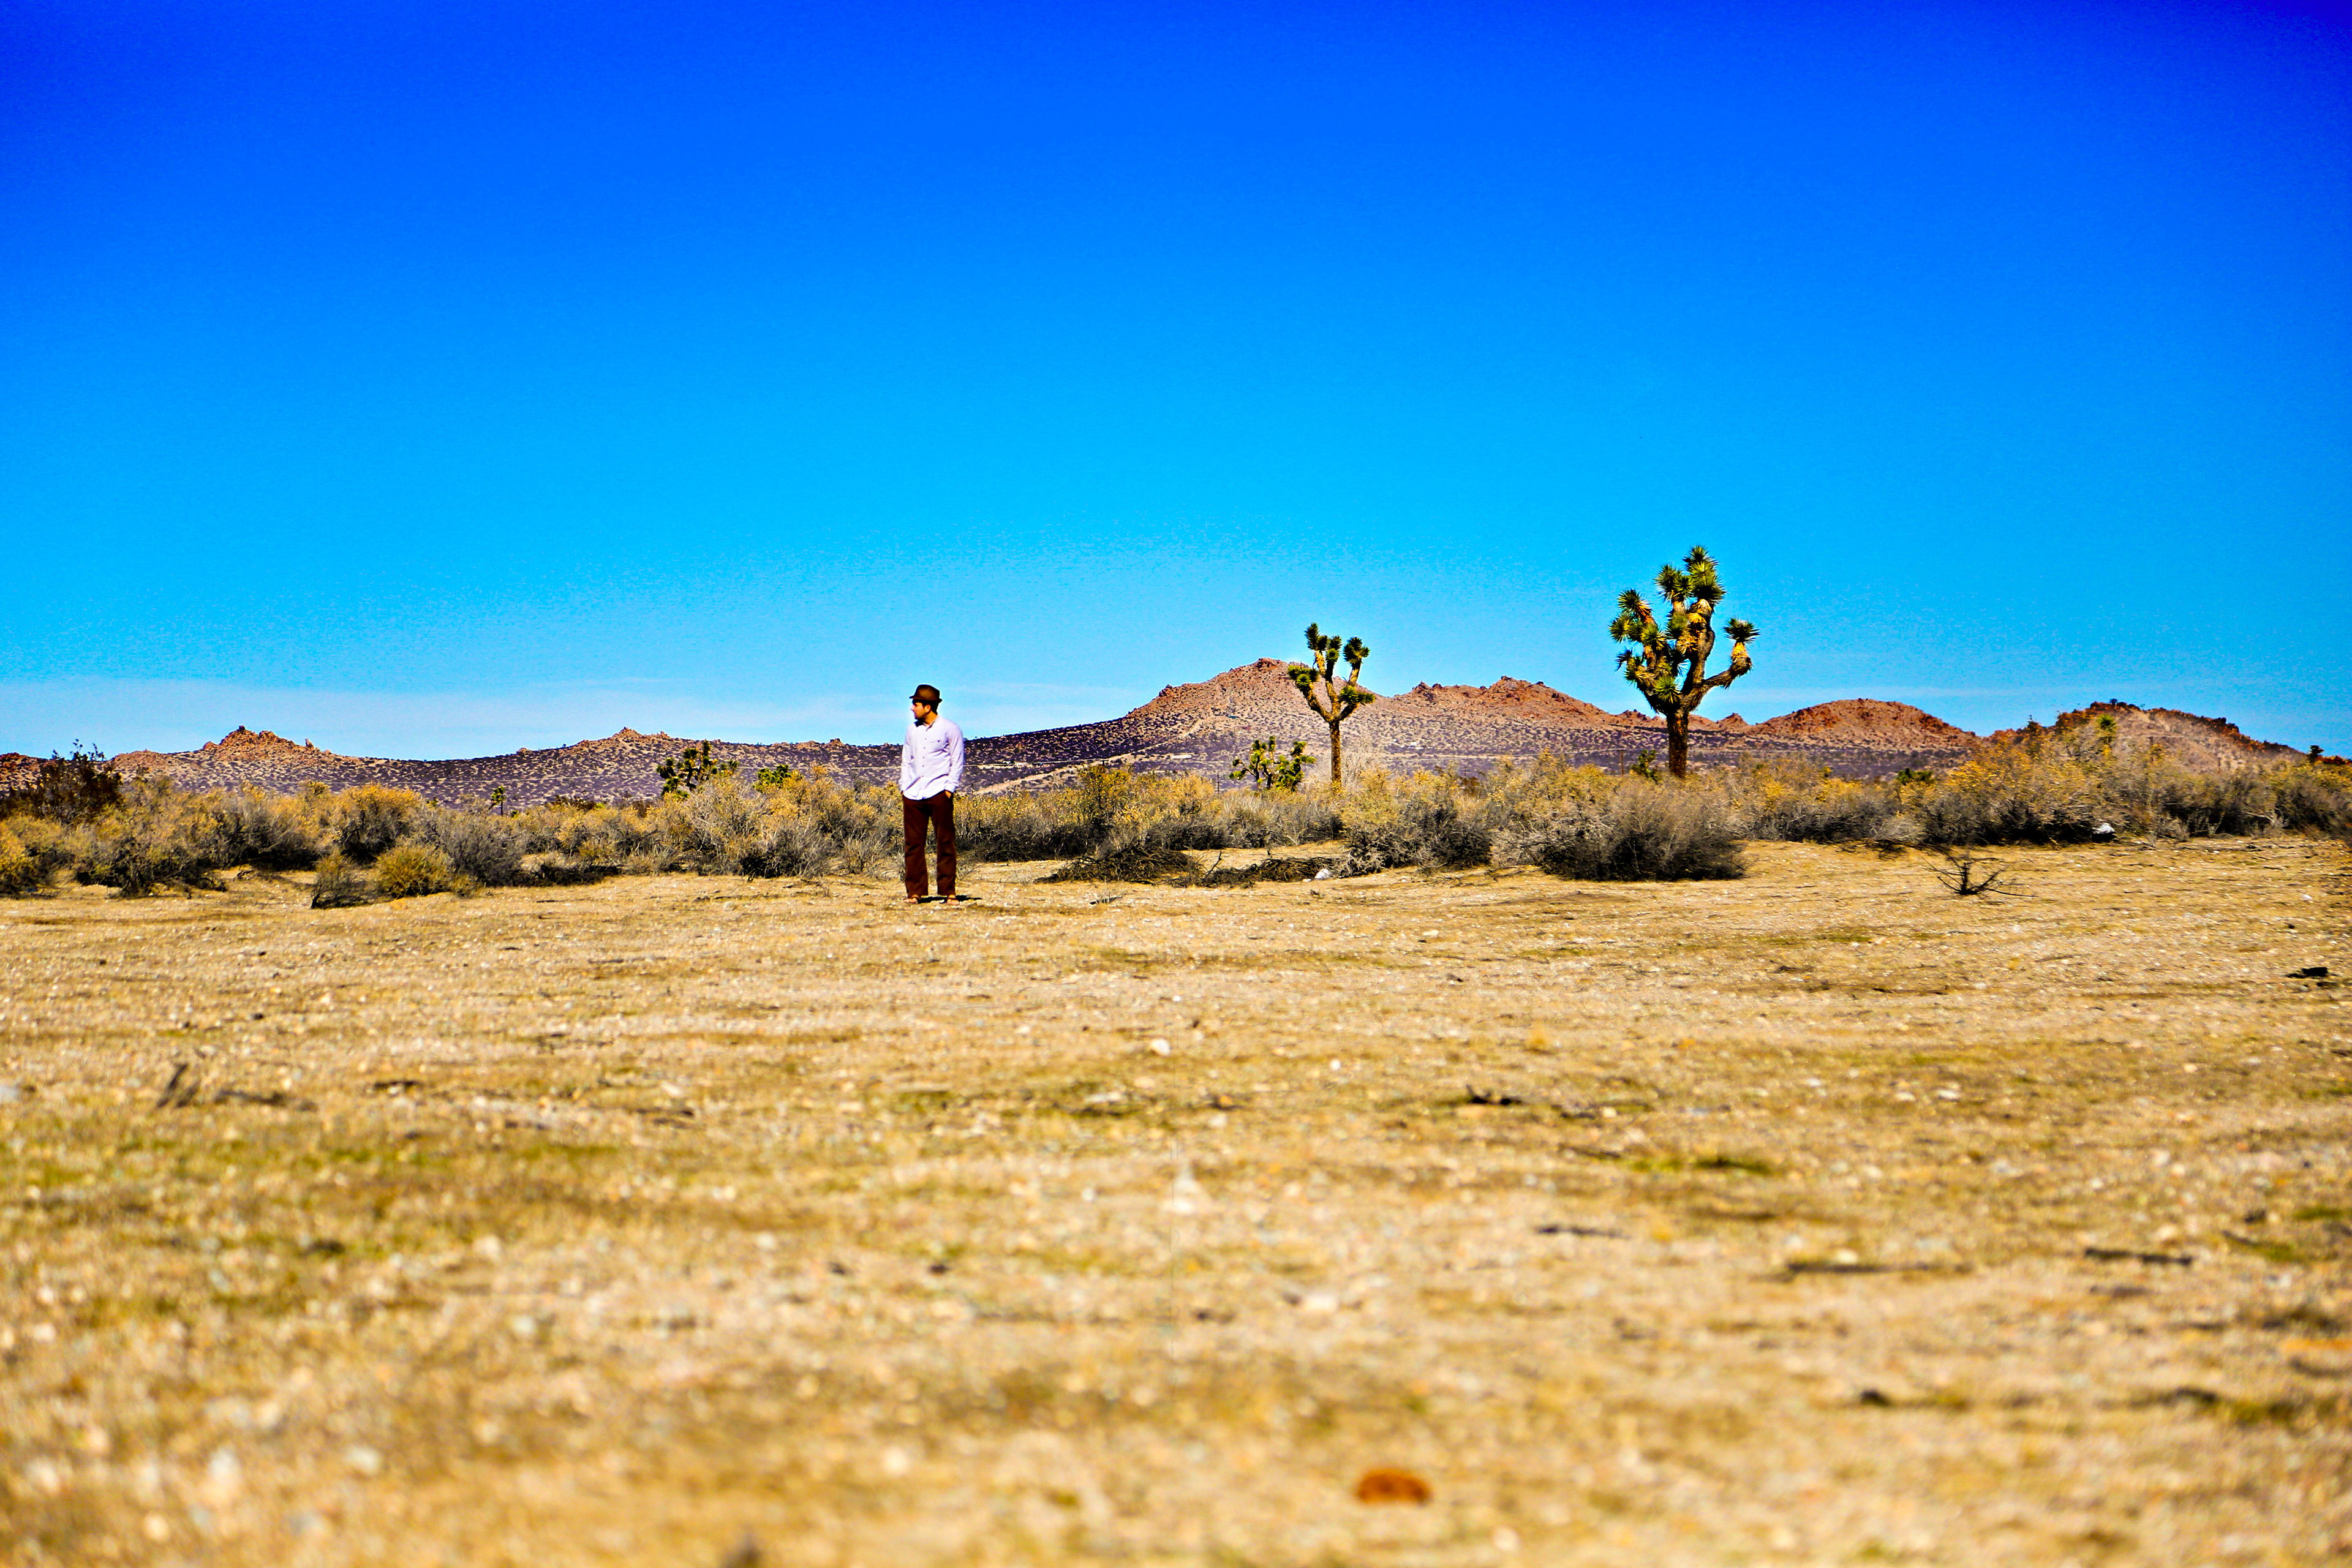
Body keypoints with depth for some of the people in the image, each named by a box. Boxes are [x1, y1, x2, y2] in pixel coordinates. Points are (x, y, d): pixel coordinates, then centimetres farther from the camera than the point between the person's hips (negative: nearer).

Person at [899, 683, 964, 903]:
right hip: (913, 794, 5)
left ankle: (948, 891, -1)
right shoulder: (912, 729, 17)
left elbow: (957, 762, 1)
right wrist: (903, 787, 13)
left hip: (938, 793, -5)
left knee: (945, 843, -4)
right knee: (913, 844, 1)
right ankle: (915, 891, 5)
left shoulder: (949, 729, 1)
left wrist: (950, 788, -8)